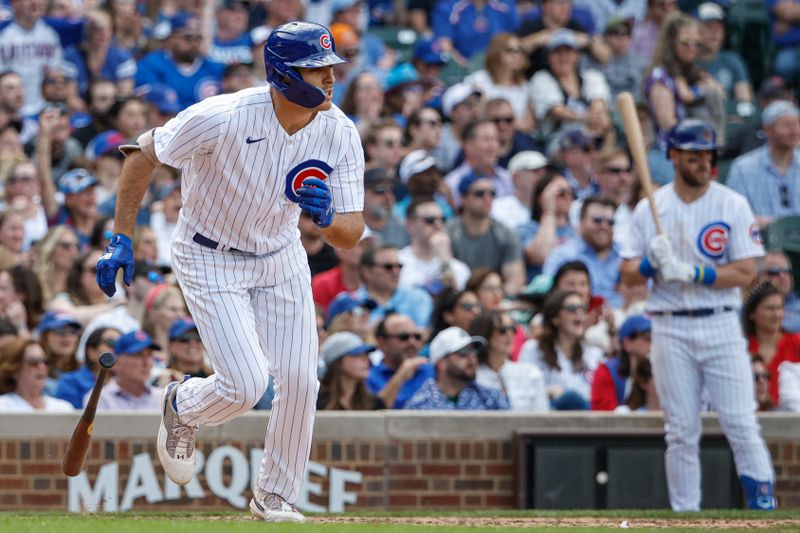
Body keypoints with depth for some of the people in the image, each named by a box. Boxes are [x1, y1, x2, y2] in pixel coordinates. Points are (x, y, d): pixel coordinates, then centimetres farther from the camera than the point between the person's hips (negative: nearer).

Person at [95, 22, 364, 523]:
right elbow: (143, 155, -16)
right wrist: (121, 240, -16)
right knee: (246, 384, -14)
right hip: (209, 260, -4)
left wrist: (328, 218, -38)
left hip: (281, 259, 4)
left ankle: (276, 496, 20)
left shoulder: (340, 134, -17)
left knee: (299, 380, -3)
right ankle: (182, 407, 22)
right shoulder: (223, 119, -30)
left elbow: (351, 236, -15)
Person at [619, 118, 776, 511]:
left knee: (741, 423, -7)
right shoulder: (650, 209, 7)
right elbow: (628, 275, 6)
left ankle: (763, 504, -5)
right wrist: (653, 263, -15)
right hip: (670, 329, 1)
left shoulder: (732, 205, 1)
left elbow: (745, 273, -6)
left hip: (720, 326, -1)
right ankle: (684, 515, 9)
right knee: (681, 431, 3)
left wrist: (690, 272, -16)